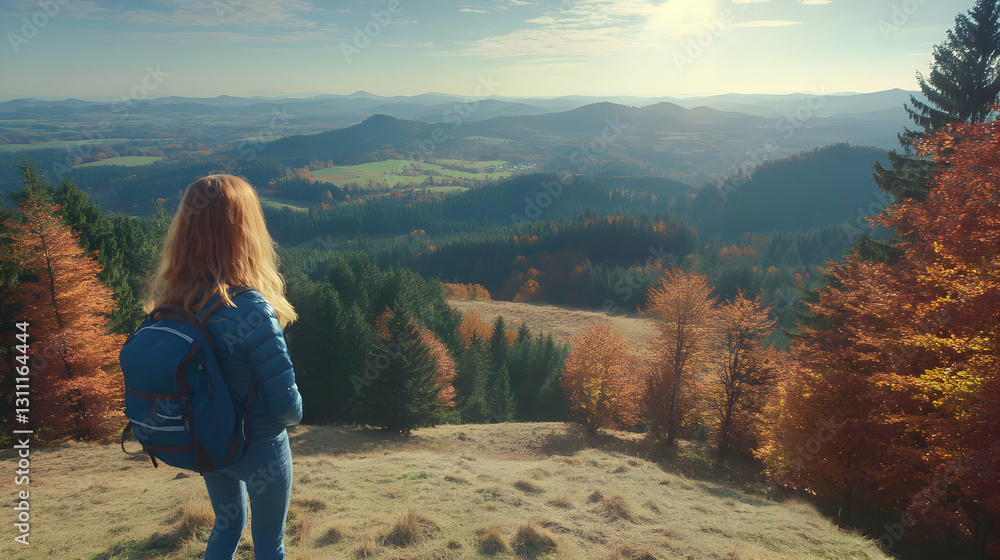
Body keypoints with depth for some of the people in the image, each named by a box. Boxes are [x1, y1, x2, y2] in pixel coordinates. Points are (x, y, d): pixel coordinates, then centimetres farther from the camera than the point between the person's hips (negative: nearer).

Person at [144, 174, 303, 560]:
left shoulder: (168, 298, -13)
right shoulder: (249, 309, -33)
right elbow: (284, 400, -26)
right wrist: (294, 414, -4)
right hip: (258, 448, -5)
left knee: (227, 525, 29)